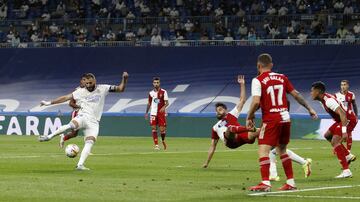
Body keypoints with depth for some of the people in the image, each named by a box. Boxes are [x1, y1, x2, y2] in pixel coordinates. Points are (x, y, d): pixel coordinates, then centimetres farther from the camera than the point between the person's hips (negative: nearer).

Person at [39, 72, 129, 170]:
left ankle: (80, 165, -21)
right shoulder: (80, 92, 7)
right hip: (83, 117, -1)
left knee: (90, 142, -18)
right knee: (71, 125, -34)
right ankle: (49, 137, -29)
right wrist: (49, 103, 6)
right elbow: (65, 97, 9)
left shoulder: (102, 89, 7)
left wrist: (124, 79, -12)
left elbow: (120, 89, 6)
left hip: (94, 122, 1)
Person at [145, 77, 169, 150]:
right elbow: (149, 103, 18)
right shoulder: (151, 93, 8)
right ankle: (156, 145, -5)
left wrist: (164, 107, -26)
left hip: (161, 113, -2)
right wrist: (146, 113, 17)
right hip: (153, 113, 2)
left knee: (162, 129, -4)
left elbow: (167, 102, -6)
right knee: (154, 129, -8)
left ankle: (163, 141, 25)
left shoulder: (163, 92, -2)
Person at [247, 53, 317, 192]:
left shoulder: (258, 80, -7)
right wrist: (309, 109, 24)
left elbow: (256, 102, -17)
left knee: (263, 150, -10)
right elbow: (296, 95, 15)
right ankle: (291, 182, 19)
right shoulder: (282, 77, 10)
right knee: (282, 150, 19)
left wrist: (249, 117, -3)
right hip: (285, 118, 6)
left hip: (271, 119, -6)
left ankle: (265, 183, -24)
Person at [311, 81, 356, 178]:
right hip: (342, 119, 11)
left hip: (349, 119, -11)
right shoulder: (324, 99, 7)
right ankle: (348, 156, 20)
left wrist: (344, 131, -39)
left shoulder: (328, 100, -24)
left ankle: (346, 171, -24)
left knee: (335, 142, -20)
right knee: (328, 135, 20)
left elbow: (342, 114, -33)